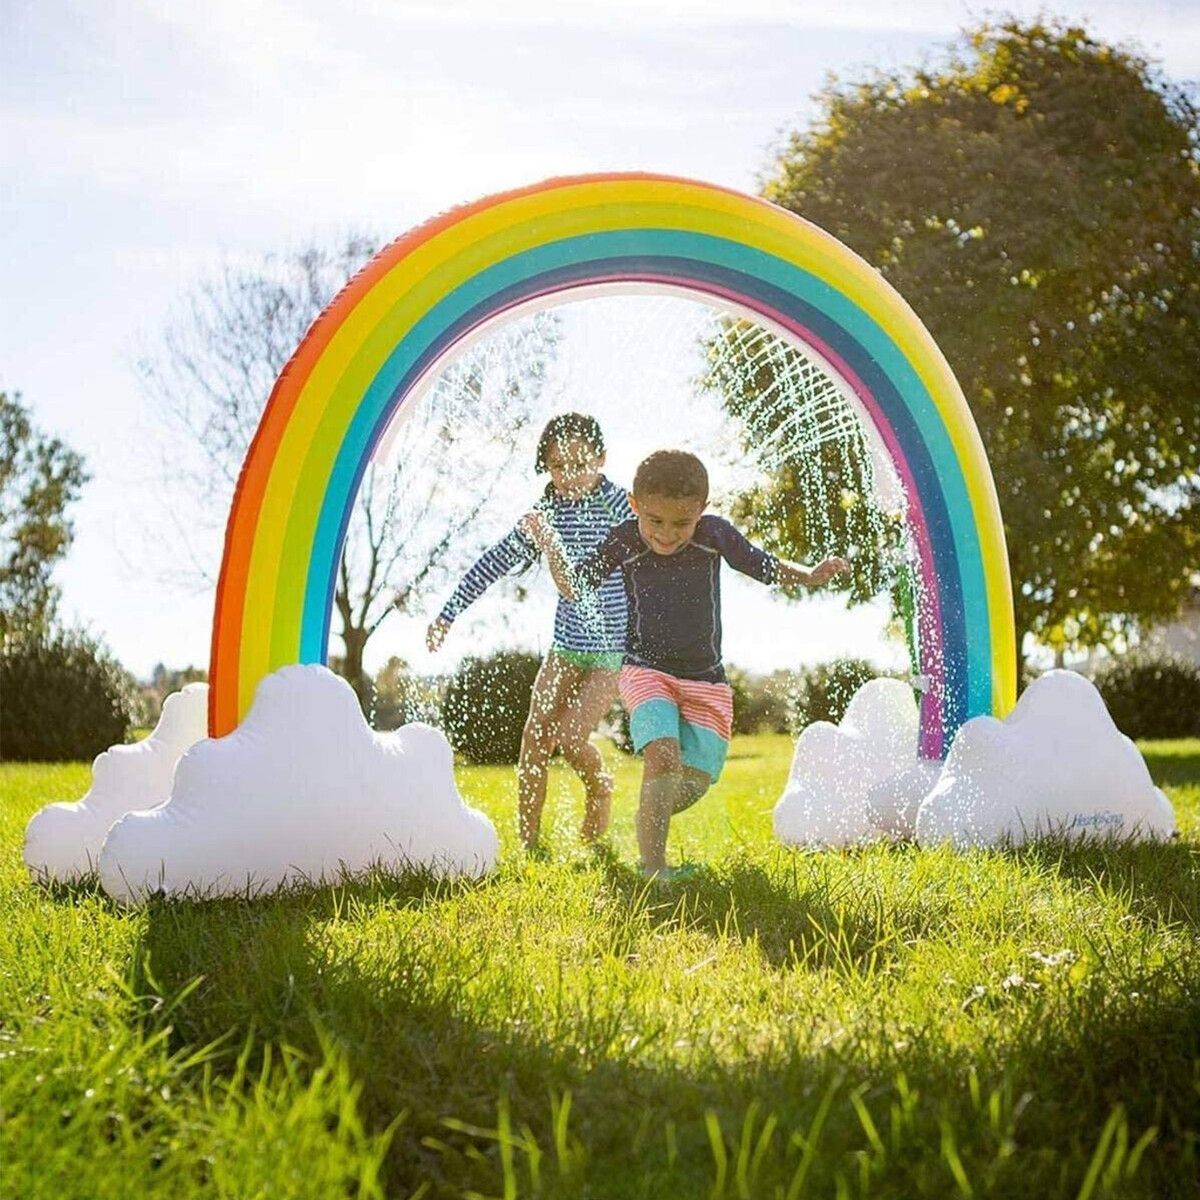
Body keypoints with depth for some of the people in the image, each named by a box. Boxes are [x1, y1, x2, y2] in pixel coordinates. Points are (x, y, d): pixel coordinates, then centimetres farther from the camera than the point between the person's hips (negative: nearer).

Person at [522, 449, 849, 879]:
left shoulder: (715, 534, -7)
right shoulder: (622, 543, -9)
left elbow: (765, 567, 6)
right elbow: (575, 588, 2)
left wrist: (810, 576, -10)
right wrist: (549, 545, -11)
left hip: (705, 681, 3)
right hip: (647, 671, -2)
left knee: (693, 782, -1)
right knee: (664, 759, -26)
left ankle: (650, 822, 32)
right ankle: (652, 868, -19)